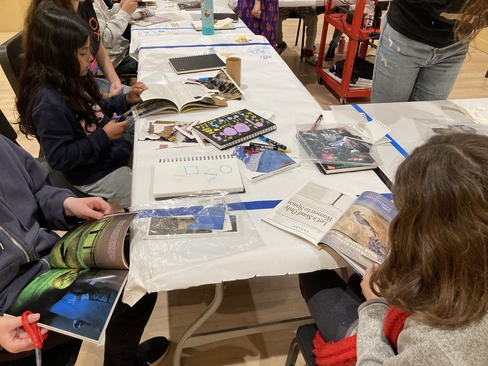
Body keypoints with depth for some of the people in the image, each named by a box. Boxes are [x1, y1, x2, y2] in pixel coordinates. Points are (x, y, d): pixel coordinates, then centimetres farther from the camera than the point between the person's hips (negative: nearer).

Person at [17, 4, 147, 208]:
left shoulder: (70, 80, -2)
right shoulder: (49, 103, -28)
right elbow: (58, 158, -26)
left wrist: (125, 100, 1)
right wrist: (104, 136, -25)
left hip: (116, 153, 9)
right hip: (96, 174, -8)